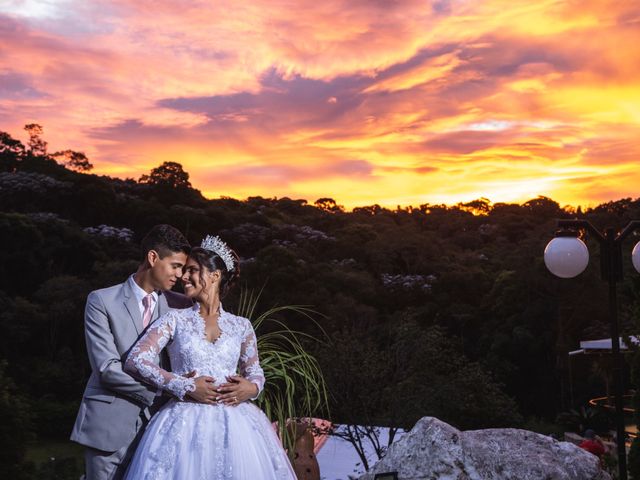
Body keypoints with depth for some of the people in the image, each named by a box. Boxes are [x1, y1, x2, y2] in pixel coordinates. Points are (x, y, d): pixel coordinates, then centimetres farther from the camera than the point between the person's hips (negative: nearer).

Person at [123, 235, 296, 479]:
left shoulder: (241, 326, 8)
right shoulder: (175, 319, 3)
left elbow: (255, 372, 18)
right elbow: (135, 360, -6)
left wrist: (251, 389, -6)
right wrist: (186, 387, -12)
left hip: (235, 422, 2)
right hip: (188, 423, -1)